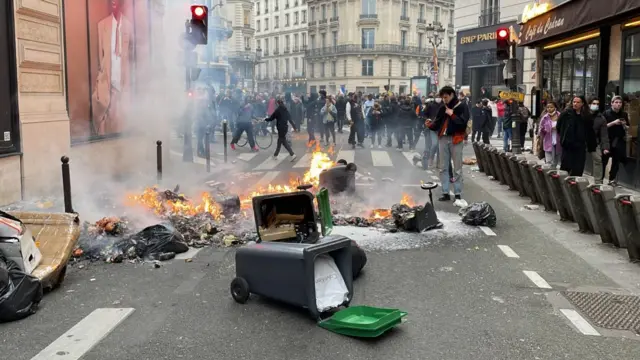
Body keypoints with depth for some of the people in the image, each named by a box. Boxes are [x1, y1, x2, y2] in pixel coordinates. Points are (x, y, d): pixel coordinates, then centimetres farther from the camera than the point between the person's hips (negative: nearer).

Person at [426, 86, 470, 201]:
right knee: (444, 167, 7)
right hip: (443, 139, 5)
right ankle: (445, 193, 14)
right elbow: (437, 123, 8)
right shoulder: (443, 108, 12)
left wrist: (452, 114, -13)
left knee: (457, 168, 1)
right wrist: (430, 125, -11)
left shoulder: (462, 107, -3)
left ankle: (458, 194, 6)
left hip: (456, 139, -5)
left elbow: (463, 122, -15)